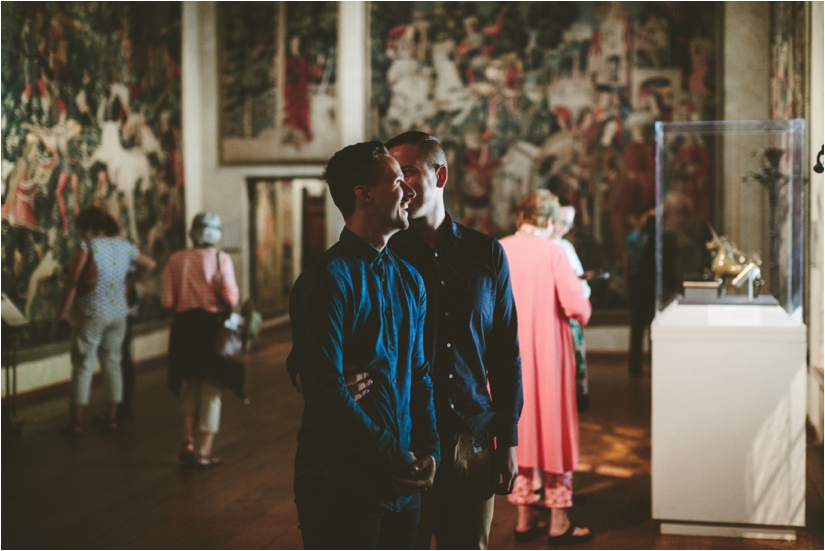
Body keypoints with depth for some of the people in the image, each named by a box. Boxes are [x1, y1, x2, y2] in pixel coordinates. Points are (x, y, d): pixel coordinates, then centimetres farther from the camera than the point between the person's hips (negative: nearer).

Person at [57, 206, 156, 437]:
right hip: (118, 313, 5)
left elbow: (72, 282, -15)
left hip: (91, 314, -5)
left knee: (83, 366, 0)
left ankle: (75, 422, 3)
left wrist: (63, 312, -8)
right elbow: (149, 265, 19)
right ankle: (111, 418, 17)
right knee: (112, 364, 12)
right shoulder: (125, 246, 5)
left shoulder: (86, 246, -12)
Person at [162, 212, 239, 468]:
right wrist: (224, 304, 6)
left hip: (184, 325, 3)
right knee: (211, 389, 8)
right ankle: (203, 452, 8)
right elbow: (230, 297, -16)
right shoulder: (221, 259, -5)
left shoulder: (176, 259, 2)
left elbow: (167, 301, -3)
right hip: (212, 324, -3)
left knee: (190, 385, 20)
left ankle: (188, 442, 10)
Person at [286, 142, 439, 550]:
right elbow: (325, 390, -20)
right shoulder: (328, 279, -14)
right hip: (341, 486, -7)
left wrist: (429, 450, 0)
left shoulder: (408, 279, 11)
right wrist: (394, 460, -16)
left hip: (403, 485, 7)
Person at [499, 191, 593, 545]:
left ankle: (525, 518, 17)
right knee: (553, 427, 6)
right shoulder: (552, 251, -11)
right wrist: (583, 312, 5)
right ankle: (559, 522, 11)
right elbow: (575, 304, -18)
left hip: (508, 353, 4)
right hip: (547, 350, -4)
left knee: (519, 426, 12)